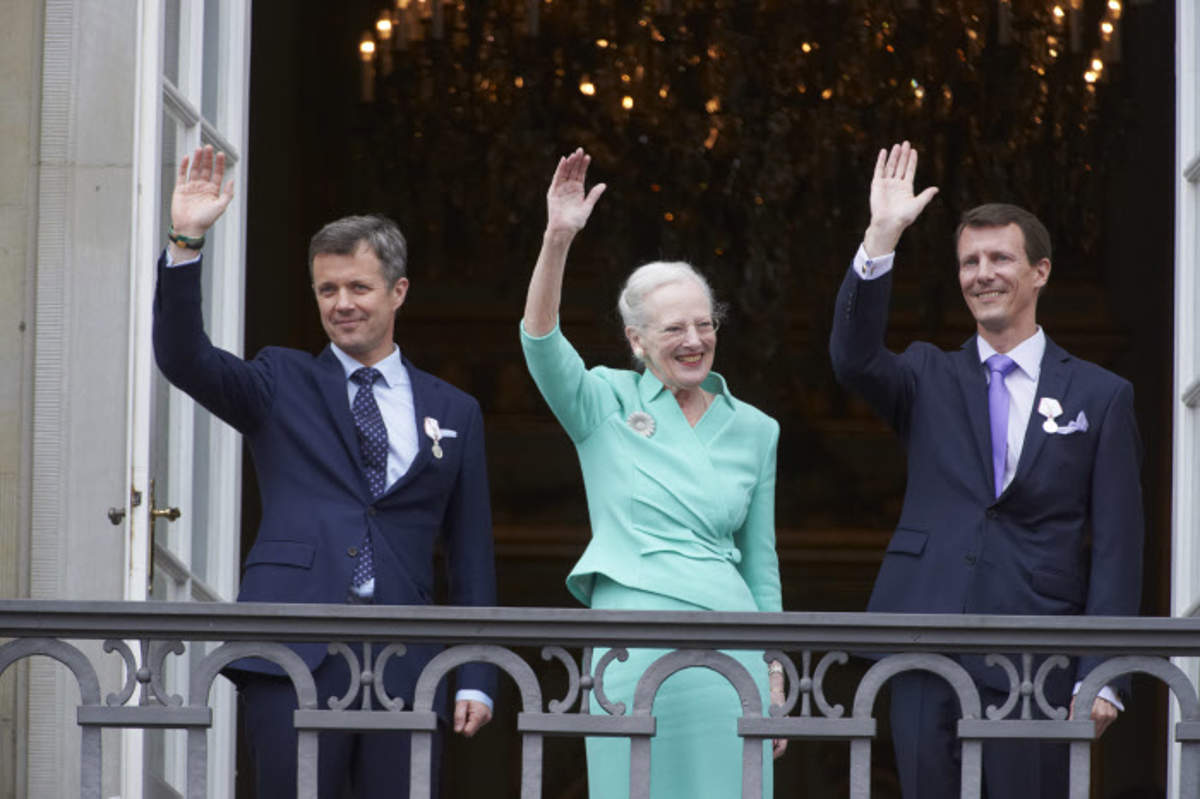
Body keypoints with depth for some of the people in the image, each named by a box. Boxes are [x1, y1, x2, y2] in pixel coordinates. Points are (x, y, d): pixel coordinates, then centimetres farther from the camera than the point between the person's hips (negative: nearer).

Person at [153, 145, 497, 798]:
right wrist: (185, 244, -16)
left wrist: (476, 678, 7)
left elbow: (471, 555, 14)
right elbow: (182, 358, -4)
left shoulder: (453, 413, 16)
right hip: (295, 653, -1)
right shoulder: (280, 384, 13)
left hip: (402, 665, 1)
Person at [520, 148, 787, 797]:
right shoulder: (606, 404, 6)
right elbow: (540, 343, -13)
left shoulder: (754, 430, 14)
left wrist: (775, 679, 13)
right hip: (631, 642, -2)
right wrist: (558, 239, -26)